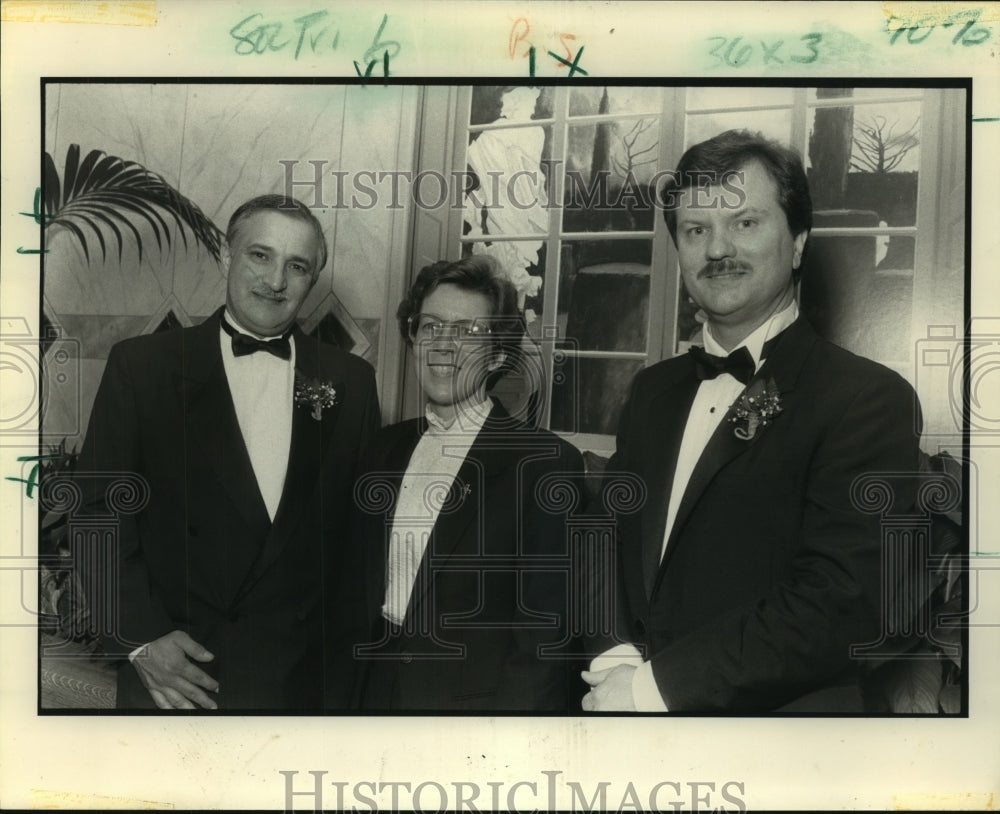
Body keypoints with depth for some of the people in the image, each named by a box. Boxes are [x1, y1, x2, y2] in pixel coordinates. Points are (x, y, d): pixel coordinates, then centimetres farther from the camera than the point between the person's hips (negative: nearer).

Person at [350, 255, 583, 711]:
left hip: (482, 699, -5)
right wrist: (355, 691, 3)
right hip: (379, 695, 5)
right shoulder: (387, 449, 4)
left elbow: (542, 634, -14)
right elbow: (366, 586, 9)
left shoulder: (547, 463, -14)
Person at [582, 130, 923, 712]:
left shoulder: (870, 399, -15)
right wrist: (618, 660, -9)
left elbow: (840, 606, -21)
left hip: (777, 708, -5)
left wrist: (657, 683, -18)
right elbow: (611, 544, 8)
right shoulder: (652, 391, 5)